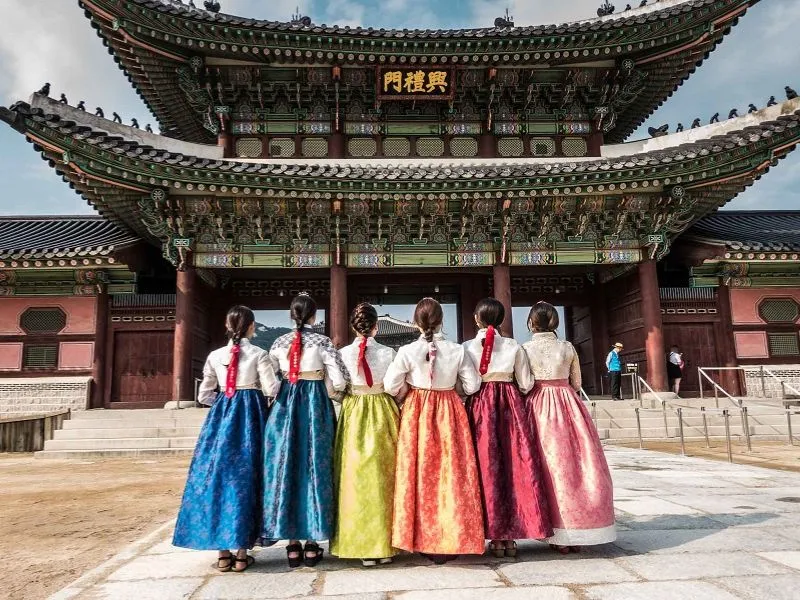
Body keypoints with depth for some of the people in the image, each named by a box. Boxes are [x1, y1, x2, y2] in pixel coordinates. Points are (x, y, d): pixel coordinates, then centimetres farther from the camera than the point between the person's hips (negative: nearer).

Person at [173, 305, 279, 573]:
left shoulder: (215, 355, 5)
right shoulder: (258, 354, -4)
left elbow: (204, 395, 9)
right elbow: (272, 389, -7)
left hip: (221, 417, 2)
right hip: (251, 416, -2)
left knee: (218, 474, 7)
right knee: (246, 476, 3)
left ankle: (223, 553, 9)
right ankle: (241, 553, 6)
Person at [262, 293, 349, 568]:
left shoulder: (279, 343, 5)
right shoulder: (322, 342, -4)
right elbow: (339, 380, -7)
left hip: (284, 406, 2)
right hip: (316, 406, -2)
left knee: (285, 468, 7)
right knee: (315, 468, 4)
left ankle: (293, 545, 11)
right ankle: (312, 545, 8)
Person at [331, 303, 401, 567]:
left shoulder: (343, 353, -3)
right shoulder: (388, 353, -4)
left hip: (352, 416, 0)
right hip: (384, 416, 0)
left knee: (356, 479, 6)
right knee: (383, 478, 8)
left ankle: (363, 546, 11)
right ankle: (385, 546, 15)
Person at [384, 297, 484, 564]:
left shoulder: (407, 351, -9)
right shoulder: (457, 350, -5)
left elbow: (390, 386, -7)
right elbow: (472, 386, 1)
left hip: (416, 413, -1)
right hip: (449, 413, 1)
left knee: (419, 473, 8)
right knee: (451, 472, 7)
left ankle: (425, 541, 15)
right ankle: (450, 542, 12)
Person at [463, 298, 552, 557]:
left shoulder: (467, 347, -2)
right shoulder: (514, 346, 2)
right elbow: (526, 385, 4)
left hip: (480, 407, -1)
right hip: (511, 405, 1)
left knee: (487, 465, 5)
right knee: (515, 464, 7)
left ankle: (496, 537, 8)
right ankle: (511, 536, 11)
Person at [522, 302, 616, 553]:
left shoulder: (524, 349, -3)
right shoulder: (568, 347, 3)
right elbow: (577, 383, 10)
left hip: (538, 407, -1)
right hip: (569, 406, 2)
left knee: (550, 465, 3)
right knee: (578, 464, 8)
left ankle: (558, 534, 6)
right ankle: (579, 533, 14)